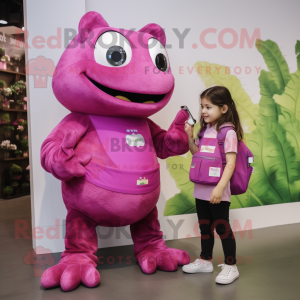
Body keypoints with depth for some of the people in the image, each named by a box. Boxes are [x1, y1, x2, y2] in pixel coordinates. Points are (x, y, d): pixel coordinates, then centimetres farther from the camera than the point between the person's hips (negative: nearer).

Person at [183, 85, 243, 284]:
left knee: (222, 227, 4)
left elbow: (231, 163, -21)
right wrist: (190, 137, 1)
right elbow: (196, 153, 17)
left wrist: (220, 187, -29)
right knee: (205, 226, 19)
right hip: (201, 188, 8)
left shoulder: (228, 132, -15)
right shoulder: (206, 129, 9)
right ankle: (205, 260, 37)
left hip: (217, 191, -8)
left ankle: (231, 266, 21)